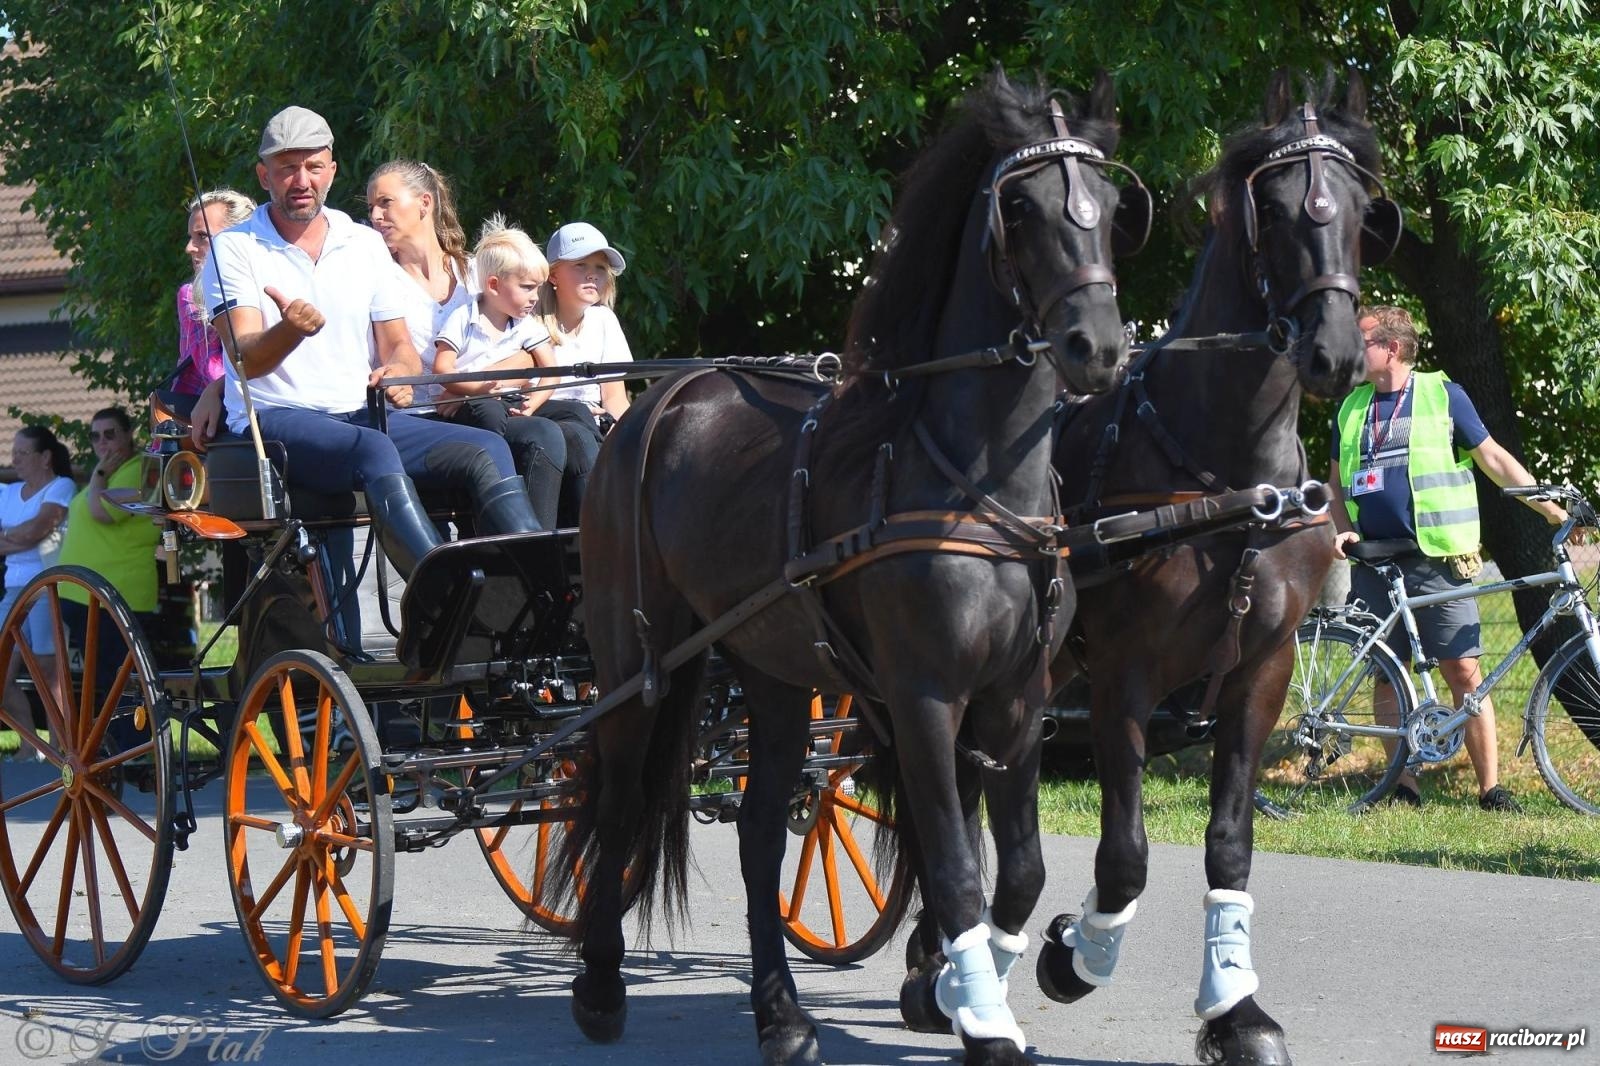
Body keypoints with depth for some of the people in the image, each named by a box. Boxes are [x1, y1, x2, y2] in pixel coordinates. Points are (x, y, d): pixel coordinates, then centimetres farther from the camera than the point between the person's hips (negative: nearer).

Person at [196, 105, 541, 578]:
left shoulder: (366, 245, 16)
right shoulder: (234, 249, 2)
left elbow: (399, 345, 15)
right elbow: (247, 360, -10)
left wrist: (398, 372, -11)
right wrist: (291, 330, -33)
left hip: (362, 415, 6)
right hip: (274, 420, -6)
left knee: (485, 449, -18)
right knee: (374, 451, -37)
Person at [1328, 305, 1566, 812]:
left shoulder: (1443, 395, 4)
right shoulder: (1352, 408, 14)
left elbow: (1493, 458, 6)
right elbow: (1337, 483, 22)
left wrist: (1553, 508, 0)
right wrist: (1340, 530, 4)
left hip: (1437, 561, -4)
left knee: (1464, 672, -8)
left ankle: (1491, 787, -6)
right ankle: (1404, 784, 12)